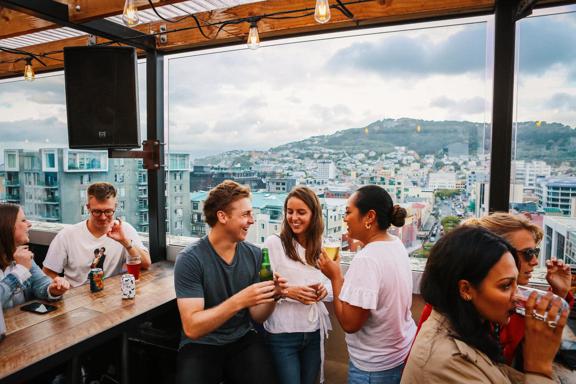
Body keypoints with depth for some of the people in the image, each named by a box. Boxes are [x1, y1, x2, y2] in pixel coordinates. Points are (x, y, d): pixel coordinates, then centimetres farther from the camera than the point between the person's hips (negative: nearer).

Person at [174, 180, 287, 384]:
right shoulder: (190, 259, -15)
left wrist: (272, 297, -16)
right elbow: (191, 328, -20)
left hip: (243, 339, 3)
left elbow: (257, 317, 4)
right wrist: (238, 301, -30)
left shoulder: (254, 254, -2)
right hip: (201, 345, -3)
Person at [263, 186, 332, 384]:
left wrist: (324, 290, -6)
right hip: (282, 333, -4)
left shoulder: (322, 246, 5)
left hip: (314, 331, 5)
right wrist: (287, 292, -23)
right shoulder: (273, 243, -9)